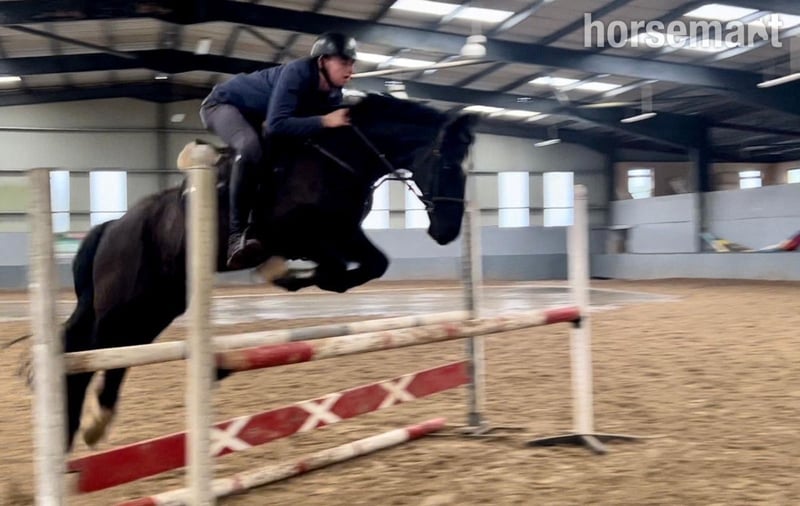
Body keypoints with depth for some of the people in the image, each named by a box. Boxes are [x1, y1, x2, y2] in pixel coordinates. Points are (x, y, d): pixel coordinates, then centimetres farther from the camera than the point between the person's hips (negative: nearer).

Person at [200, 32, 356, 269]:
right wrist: (325, 121, -47)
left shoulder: (332, 94, -10)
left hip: (257, 116, 9)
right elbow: (277, 124, -44)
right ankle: (237, 237, -38)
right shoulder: (296, 73, -34)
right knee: (250, 146, -37)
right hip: (223, 104, -9)